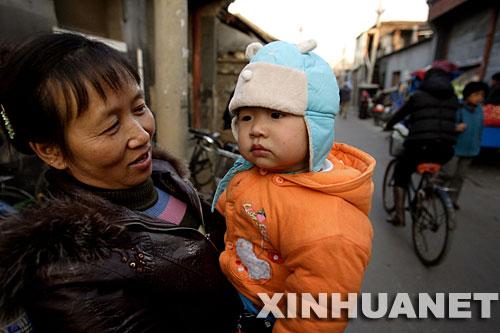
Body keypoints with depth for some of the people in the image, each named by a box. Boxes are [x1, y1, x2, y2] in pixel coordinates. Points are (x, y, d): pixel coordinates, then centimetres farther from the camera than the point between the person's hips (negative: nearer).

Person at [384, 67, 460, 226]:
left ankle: (399, 214, 7)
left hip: (420, 146, -4)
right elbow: (454, 122, 25)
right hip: (445, 150, 4)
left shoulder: (418, 95, 4)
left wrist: (388, 127, 32)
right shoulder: (453, 98, 15)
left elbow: (399, 115, 13)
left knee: (400, 174, 13)